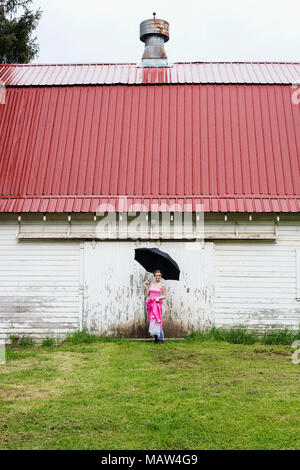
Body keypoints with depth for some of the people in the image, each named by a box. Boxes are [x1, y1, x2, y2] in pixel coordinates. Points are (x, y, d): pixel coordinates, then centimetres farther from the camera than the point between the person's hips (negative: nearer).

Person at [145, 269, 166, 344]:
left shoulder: (162, 285, -1)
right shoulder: (151, 283, 10)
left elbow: (164, 296, 2)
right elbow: (147, 294, 10)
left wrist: (159, 298, -15)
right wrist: (147, 286, 4)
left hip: (157, 303, -4)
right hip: (150, 303, 4)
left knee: (156, 319, -12)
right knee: (152, 320, 2)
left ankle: (160, 338, -7)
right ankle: (156, 338, 8)